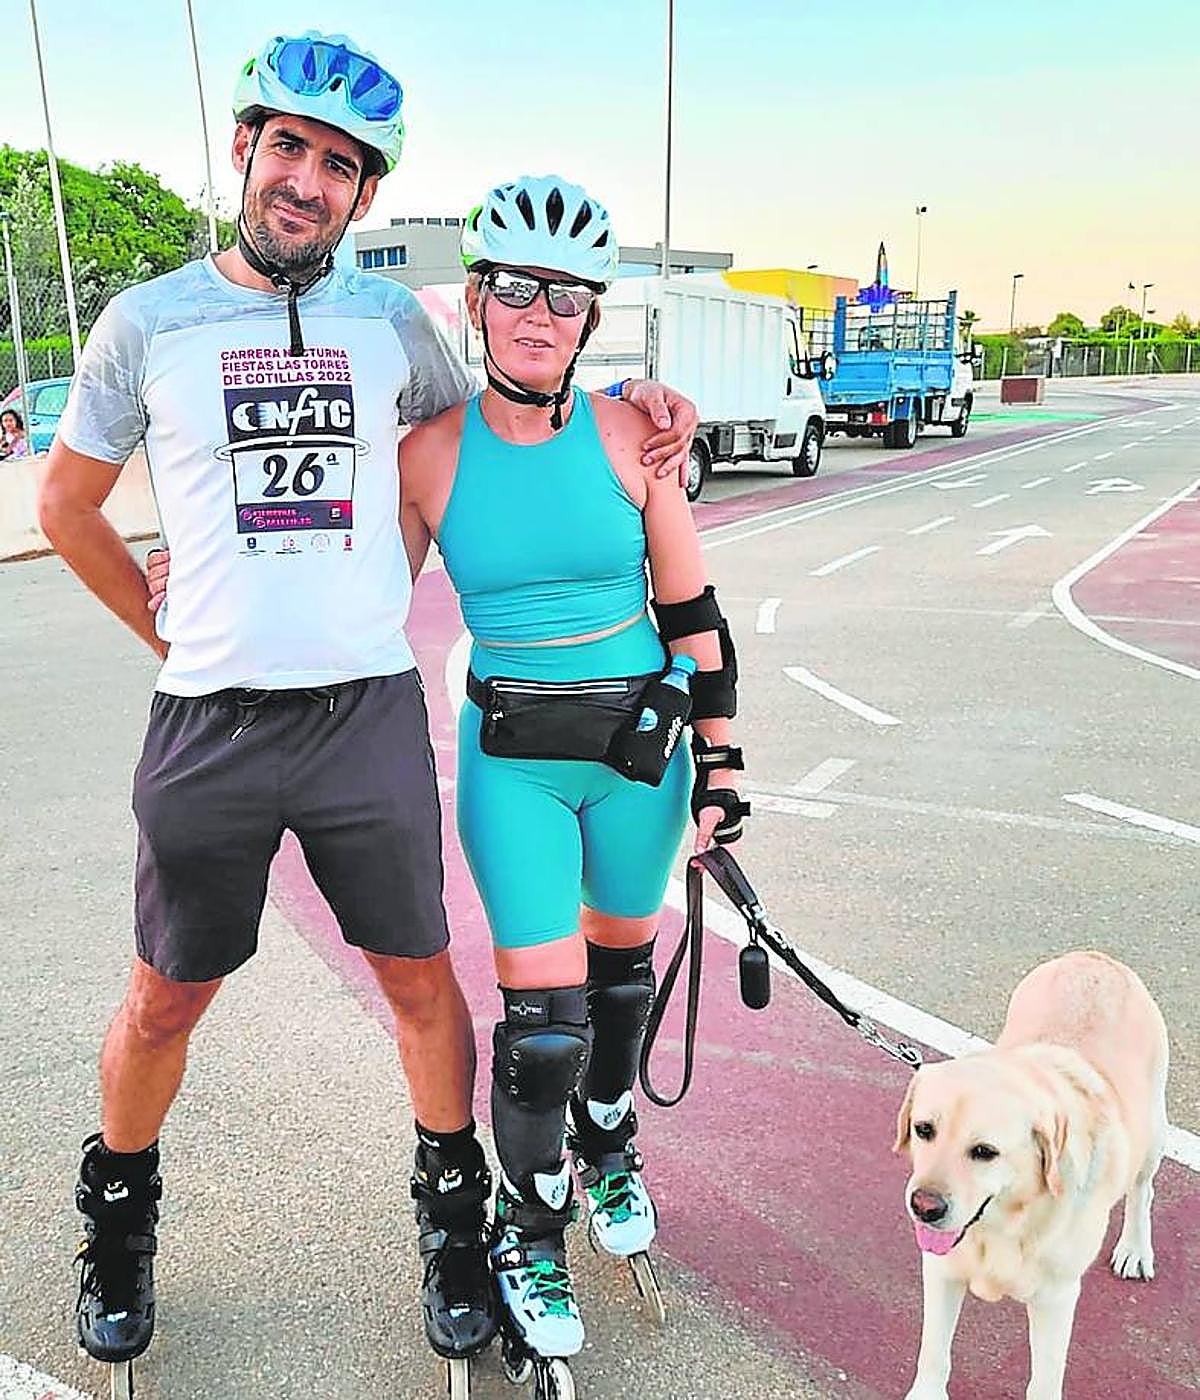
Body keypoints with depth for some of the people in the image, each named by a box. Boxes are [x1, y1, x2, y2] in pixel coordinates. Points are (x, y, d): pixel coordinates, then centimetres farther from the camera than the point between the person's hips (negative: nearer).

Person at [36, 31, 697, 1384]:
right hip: (208, 719, -1)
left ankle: (453, 1215, 32)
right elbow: (67, 503, 13)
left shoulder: (389, 318, 7)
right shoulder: (148, 322, 2)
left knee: (419, 977, 8)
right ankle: (120, 1217, 38)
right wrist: (174, 630, 9)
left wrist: (626, 402, 9)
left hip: (369, 708, 1)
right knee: (166, 996, 12)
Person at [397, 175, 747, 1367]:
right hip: (511, 760, -1)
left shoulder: (628, 435, -6)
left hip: (640, 745, 1)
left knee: (622, 964, 18)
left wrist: (719, 761, -1)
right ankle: (528, 1231, 25)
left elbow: (691, 610, -1)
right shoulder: (431, 453, -6)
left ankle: (609, 1148, 48)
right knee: (543, 1016, -2)